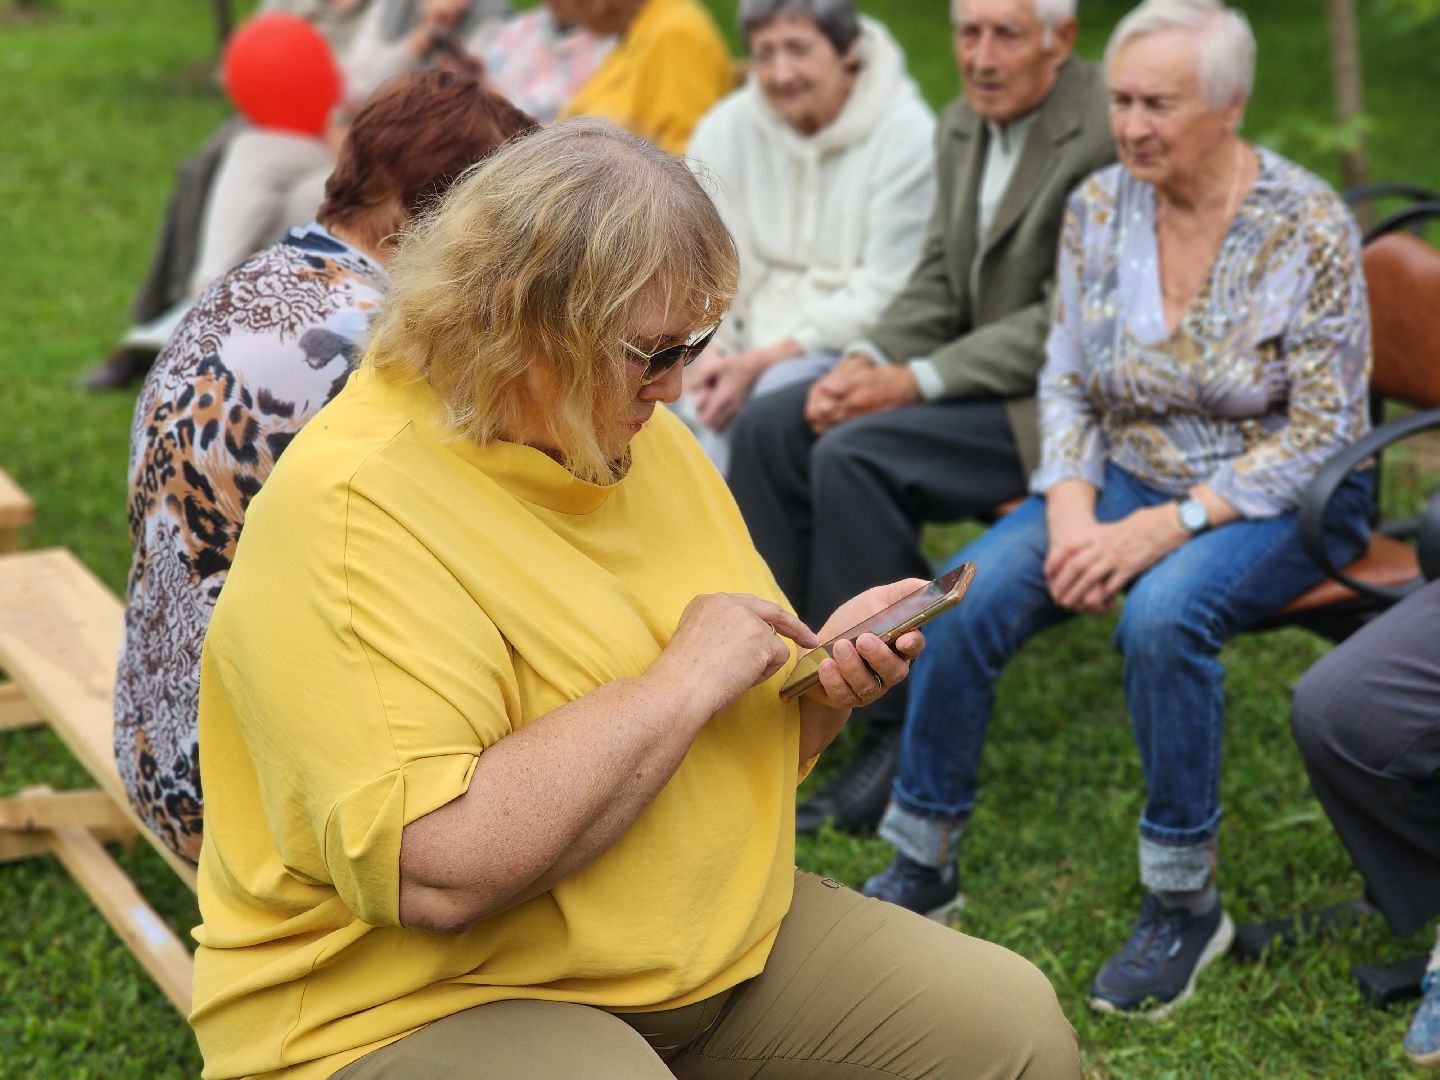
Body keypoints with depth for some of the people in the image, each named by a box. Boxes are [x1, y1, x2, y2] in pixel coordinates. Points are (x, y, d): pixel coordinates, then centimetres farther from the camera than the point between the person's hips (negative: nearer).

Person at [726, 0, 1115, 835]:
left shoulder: (1104, 134, -18)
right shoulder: (964, 126, 9)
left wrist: (916, 381, -22)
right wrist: (866, 360, -6)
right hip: (977, 377, 9)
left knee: (855, 454, -26)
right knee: (768, 428, -4)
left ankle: (905, 732, -15)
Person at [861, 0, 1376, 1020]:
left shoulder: (1309, 229, -14)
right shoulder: (1098, 208, -1)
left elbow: (1322, 429, -14)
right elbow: (1067, 383, 5)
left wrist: (1167, 527, -23)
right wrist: (1072, 513, -14)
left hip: (1281, 500, -4)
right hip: (1126, 477, 5)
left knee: (1162, 613, -36)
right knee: (964, 598, -20)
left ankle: (1185, 903, -17)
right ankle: (923, 861, -1)